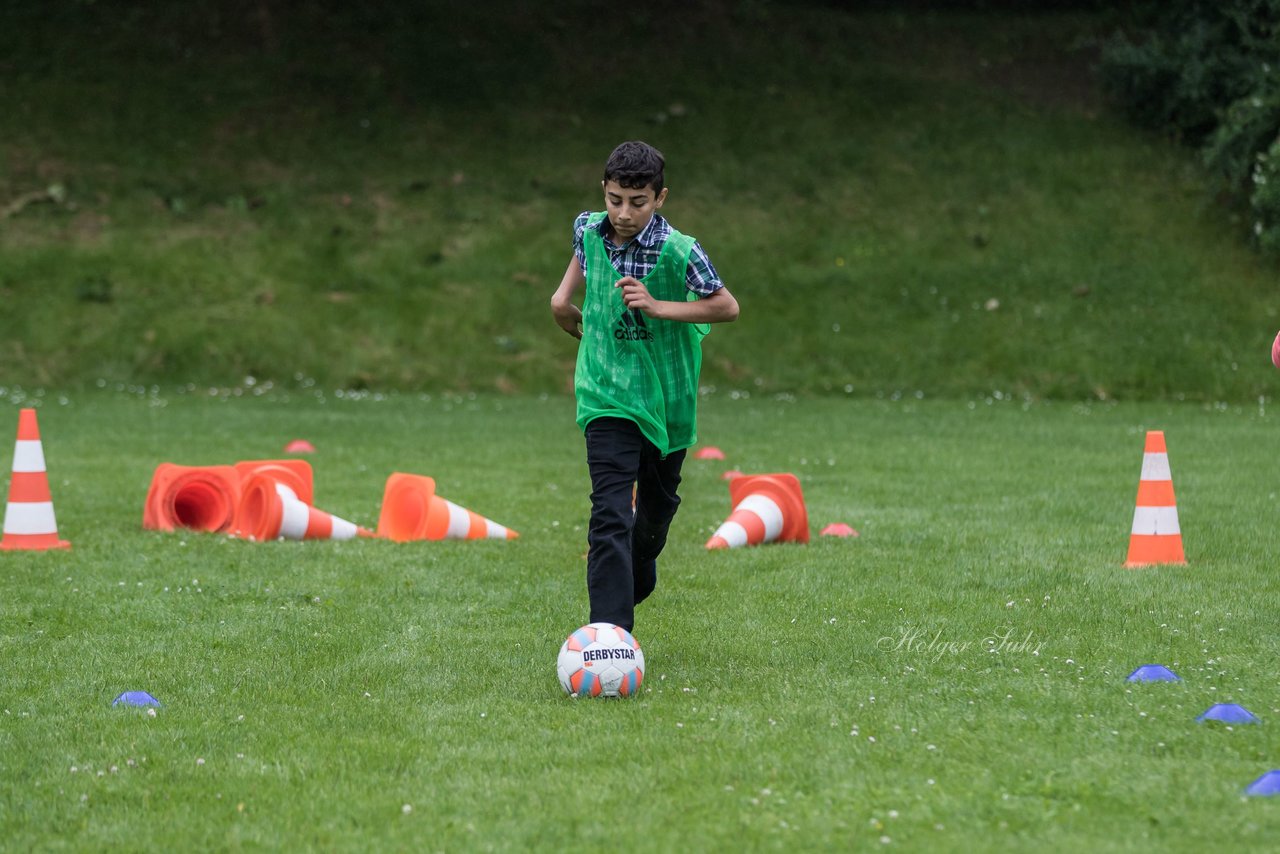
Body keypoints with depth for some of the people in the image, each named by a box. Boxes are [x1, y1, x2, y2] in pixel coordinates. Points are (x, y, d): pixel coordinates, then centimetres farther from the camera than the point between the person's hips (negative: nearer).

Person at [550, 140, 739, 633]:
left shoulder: (678, 252, -19)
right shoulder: (588, 229, -5)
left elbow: (727, 307, -14)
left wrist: (657, 307, -22)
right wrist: (568, 295, 11)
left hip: (667, 398, 0)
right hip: (607, 396, 0)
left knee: (657, 504, 20)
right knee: (610, 514, -16)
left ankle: (639, 570, 54)